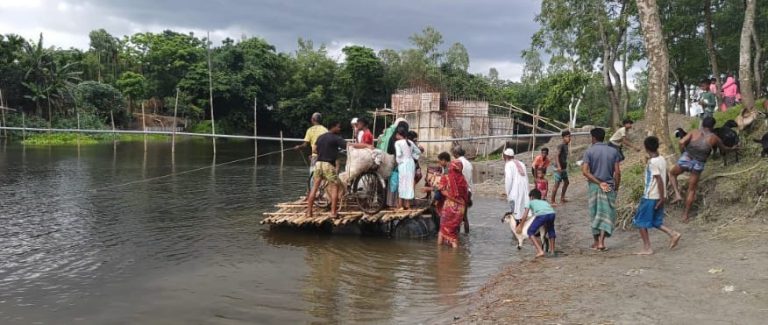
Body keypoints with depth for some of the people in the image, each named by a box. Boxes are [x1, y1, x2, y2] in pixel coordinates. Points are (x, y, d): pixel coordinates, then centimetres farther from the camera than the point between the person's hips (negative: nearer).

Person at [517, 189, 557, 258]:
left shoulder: (531, 202, 30)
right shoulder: (544, 202, 41)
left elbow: (525, 216, 23)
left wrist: (520, 226, 35)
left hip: (541, 215, -4)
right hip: (552, 213, 5)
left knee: (530, 232, 12)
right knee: (551, 229, 34)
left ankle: (540, 251, -2)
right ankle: (552, 250, 36)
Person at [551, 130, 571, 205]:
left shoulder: (566, 146, 12)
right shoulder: (561, 146, -15)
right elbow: (557, 156, -24)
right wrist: (558, 166, -34)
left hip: (564, 168, 10)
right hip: (559, 169, -10)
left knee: (566, 182, 19)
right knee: (557, 185, -8)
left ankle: (562, 198, 31)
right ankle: (553, 201, -3)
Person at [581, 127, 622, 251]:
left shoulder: (589, 152, -4)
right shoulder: (613, 151, 1)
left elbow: (585, 171, -14)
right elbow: (617, 172, -3)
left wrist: (599, 183, -11)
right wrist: (616, 187, 7)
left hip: (594, 186, -1)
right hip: (609, 186, 1)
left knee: (594, 214, 11)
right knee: (606, 213, 5)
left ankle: (596, 241, 19)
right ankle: (601, 241, -9)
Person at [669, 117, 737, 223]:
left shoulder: (694, 132, 4)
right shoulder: (714, 138, 8)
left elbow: (681, 142, -10)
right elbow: (723, 149, 27)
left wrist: (683, 152, 8)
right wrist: (732, 148, 48)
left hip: (686, 158, -1)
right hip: (699, 164, 1)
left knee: (672, 173, 28)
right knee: (692, 190, 13)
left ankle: (677, 195, 9)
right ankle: (685, 215, 17)